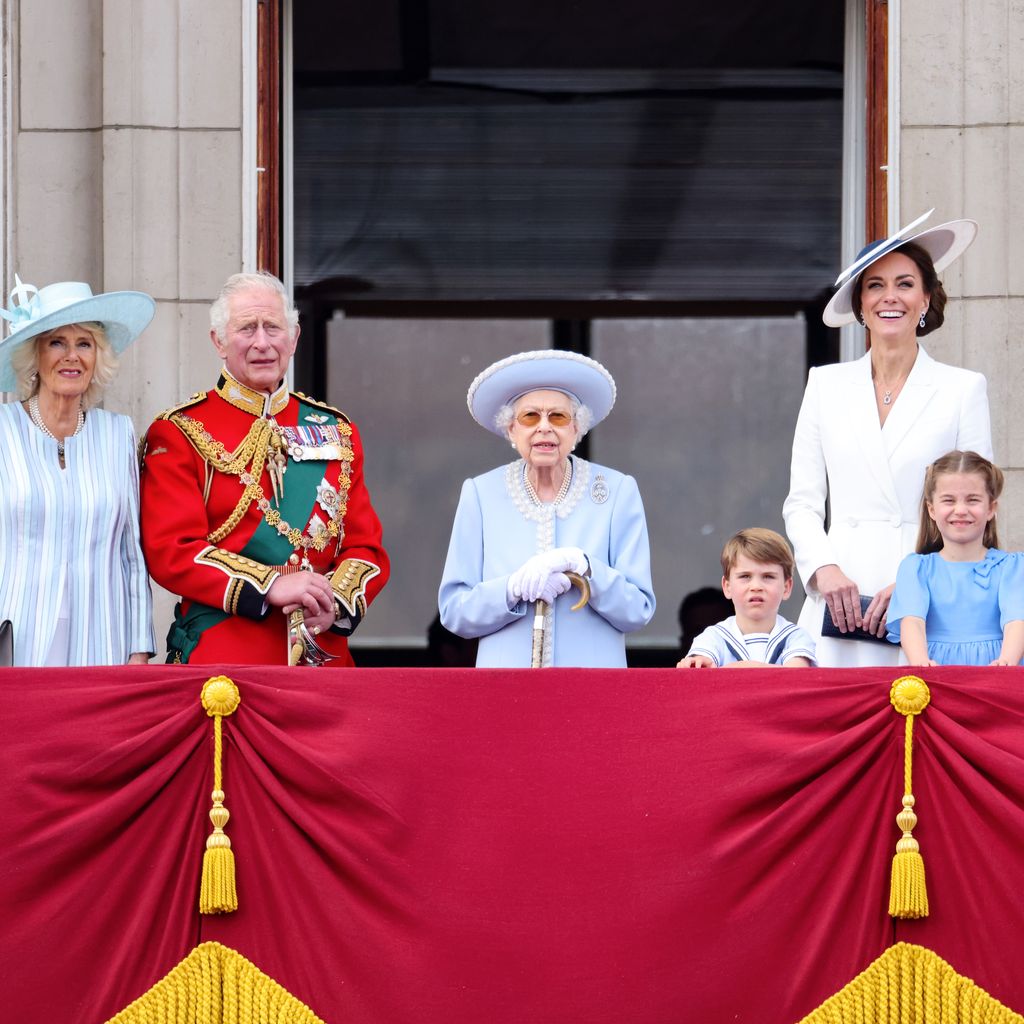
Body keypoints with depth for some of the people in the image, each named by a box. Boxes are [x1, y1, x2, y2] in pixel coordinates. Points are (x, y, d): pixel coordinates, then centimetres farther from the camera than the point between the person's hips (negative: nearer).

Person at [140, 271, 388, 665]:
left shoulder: (336, 432, 13)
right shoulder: (180, 434, 0)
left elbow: (366, 545, 10)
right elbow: (170, 550, -9)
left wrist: (335, 601, -11)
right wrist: (270, 586, -19)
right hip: (218, 658, -3)